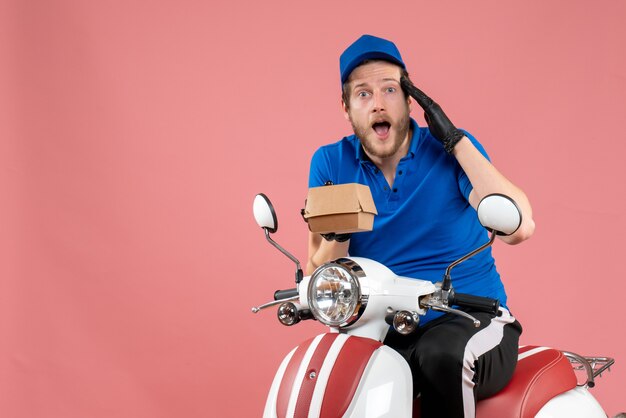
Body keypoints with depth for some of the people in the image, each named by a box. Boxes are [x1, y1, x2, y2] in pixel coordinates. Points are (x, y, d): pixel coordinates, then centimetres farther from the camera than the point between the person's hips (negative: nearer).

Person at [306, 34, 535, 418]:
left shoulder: (452, 150, -3)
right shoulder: (331, 164, 3)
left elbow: (520, 227, -20)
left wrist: (456, 140, -17)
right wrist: (336, 232, -21)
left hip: (472, 320, -1)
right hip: (383, 333, 1)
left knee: (442, 355, -36)